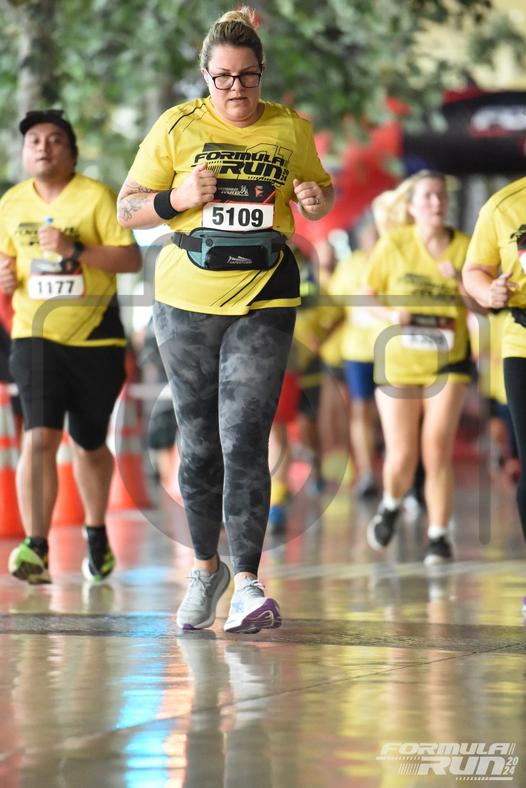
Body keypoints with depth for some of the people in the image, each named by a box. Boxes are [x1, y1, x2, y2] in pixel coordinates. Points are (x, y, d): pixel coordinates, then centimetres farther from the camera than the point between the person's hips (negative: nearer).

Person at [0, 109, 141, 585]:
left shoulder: (96, 197, -7)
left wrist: (74, 250, -24)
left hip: (96, 340, -1)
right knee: (39, 438, -18)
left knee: (90, 446, 13)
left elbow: (132, 259, -13)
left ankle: (97, 536, 37)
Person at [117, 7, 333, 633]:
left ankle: (247, 582, -13)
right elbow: (127, 207, 4)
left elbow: (320, 187, 22)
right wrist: (177, 198, -15)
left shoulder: (291, 129, 5)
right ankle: (204, 567, 25)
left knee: (245, 440, -12)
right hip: (186, 298, 1)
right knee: (198, 442, 8)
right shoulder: (177, 127, 1)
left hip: (264, 300, -1)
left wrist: (316, 200, -2)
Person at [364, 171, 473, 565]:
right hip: (398, 360, 0)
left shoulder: (464, 247, -4)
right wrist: (390, 313, -15)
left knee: (437, 447, -14)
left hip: (447, 362, 0)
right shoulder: (393, 244, -4)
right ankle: (391, 506, 34)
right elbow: (367, 295, 4)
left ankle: (438, 535, 1)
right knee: (402, 458, -1)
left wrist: (461, 282, -21)